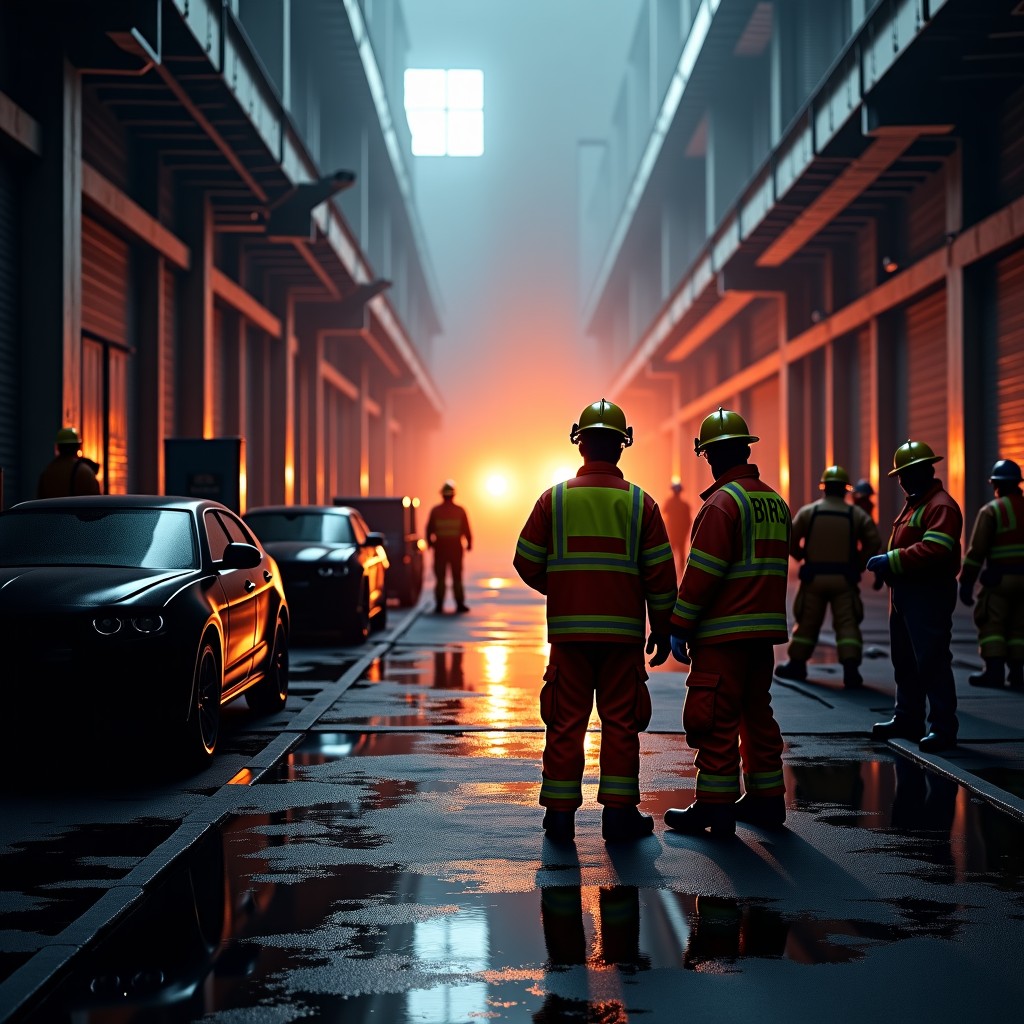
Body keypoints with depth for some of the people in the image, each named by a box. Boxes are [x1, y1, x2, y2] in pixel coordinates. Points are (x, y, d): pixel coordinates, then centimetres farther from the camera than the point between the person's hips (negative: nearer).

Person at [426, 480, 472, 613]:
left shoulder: (435, 510, -4)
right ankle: (460, 604, 8)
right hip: (456, 548, 0)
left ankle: (439, 605, 1)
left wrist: (429, 542, 17)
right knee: (457, 578, 8)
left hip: (440, 548, 0)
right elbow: (466, 530, -1)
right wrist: (469, 544, 14)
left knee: (440, 578, 5)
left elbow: (429, 529, 1)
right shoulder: (460, 510, -4)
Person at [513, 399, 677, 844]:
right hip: (623, 630, -1)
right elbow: (660, 574, 0)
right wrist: (662, 629, 10)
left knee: (566, 722, 5)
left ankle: (560, 813, 8)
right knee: (621, 722, 5)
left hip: (568, 628, 1)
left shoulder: (554, 498, 0)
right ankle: (619, 813, 6)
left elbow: (527, 563, 3)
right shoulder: (640, 503, 0)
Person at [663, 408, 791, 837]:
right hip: (764, 630, 9)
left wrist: (679, 627, -11)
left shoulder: (723, 502, -13)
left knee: (714, 719, -4)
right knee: (757, 713, 15)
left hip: (724, 631, -9)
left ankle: (714, 806, -2)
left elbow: (701, 572, -16)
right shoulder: (776, 502, 13)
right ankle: (765, 799, 21)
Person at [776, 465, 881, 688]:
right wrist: (859, 564, 6)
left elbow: (790, 540, -2)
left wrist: (802, 557, 14)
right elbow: (874, 542, -5)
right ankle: (851, 669, -15)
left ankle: (797, 665, 21)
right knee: (847, 624, -2)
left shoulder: (808, 511, 2)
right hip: (844, 578, 0)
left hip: (814, 577, 1)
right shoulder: (857, 514, 4)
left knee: (807, 622, 13)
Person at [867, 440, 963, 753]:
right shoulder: (913, 505, 20)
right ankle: (907, 719, 25)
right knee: (905, 660, 16)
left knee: (932, 661, -9)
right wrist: (886, 564, 8)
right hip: (905, 592, 11)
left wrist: (892, 560, -23)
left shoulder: (941, 507, -14)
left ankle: (943, 728, -5)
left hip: (929, 594, -11)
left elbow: (933, 550, -26)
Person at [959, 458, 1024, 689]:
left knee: (991, 624, 0)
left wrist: (966, 582, -7)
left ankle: (994, 670, -9)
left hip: (1000, 578, -5)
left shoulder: (991, 511, -7)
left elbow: (976, 550, -10)